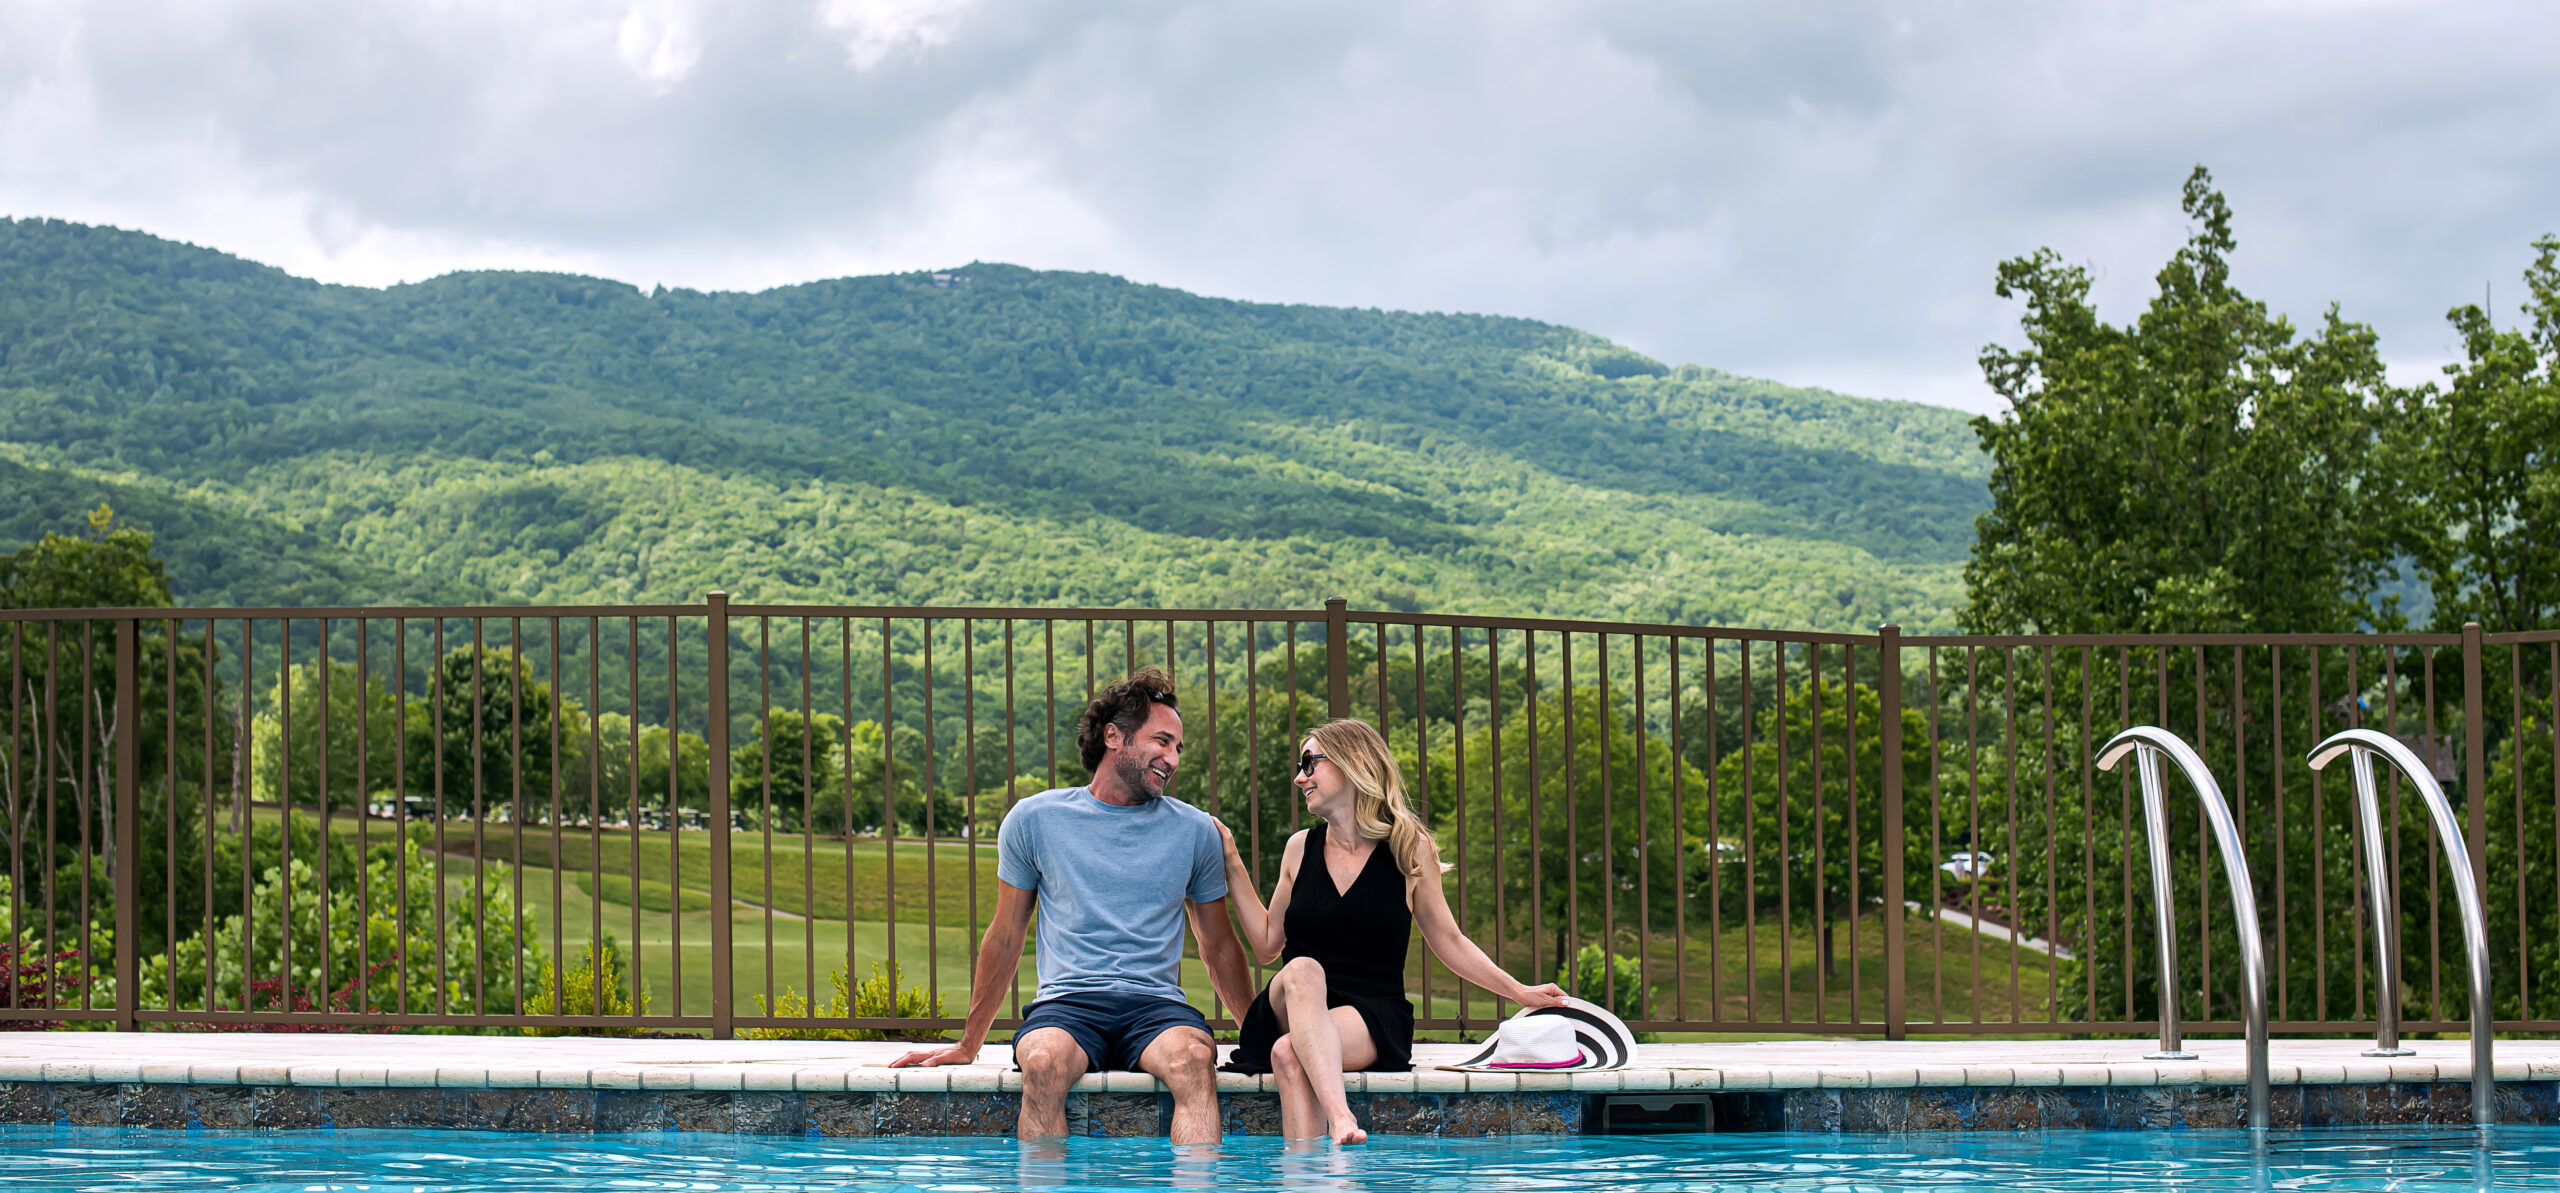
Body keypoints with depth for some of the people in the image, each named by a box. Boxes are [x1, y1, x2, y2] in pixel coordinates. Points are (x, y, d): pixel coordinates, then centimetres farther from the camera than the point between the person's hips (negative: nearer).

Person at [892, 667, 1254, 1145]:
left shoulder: (1196, 831, 12)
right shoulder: (1035, 819, 8)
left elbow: (1219, 947, 22)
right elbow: (1005, 938, 17)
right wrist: (968, 1045, 19)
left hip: (1156, 1004, 1)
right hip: (1066, 1003, -1)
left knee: (1192, 1058, -35)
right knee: (1044, 1061, -37)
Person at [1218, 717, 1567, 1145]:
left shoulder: (1409, 849, 4)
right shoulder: (1300, 849, 12)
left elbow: (1449, 942, 12)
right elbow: (1267, 944, 16)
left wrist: (1521, 992, 8)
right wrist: (1232, 865, 12)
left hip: (1373, 1016, -2)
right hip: (1291, 1009, 2)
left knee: (1289, 1053, -35)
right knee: (1302, 969, -36)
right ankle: (1338, 1116, -56)